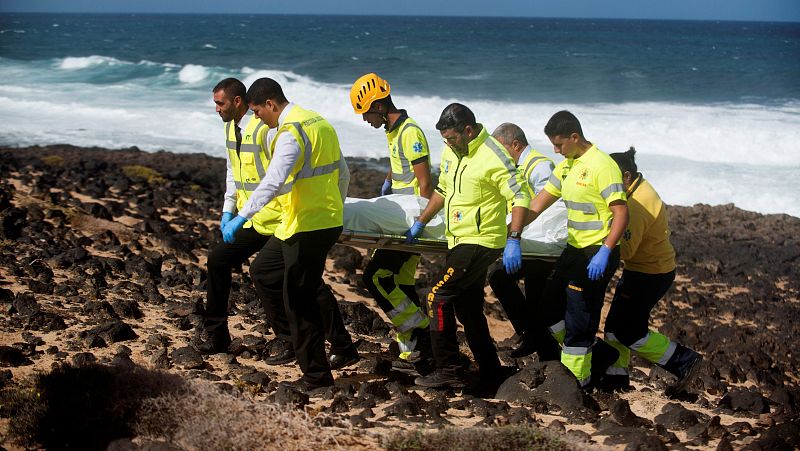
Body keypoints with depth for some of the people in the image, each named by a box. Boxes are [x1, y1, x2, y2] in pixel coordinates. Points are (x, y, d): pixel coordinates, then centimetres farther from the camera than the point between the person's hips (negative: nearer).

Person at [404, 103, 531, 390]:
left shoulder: (493, 157, -18)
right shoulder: (451, 152, 9)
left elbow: (520, 197, -20)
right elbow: (442, 190, 22)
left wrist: (513, 240, -27)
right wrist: (420, 223, 20)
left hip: (480, 242, -9)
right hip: (459, 241, 9)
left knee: (438, 299, -12)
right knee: (468, 309, 14)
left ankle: (448, 371, -4)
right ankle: (490, 373, 24)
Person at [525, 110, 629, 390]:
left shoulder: (601, 166, -15)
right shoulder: (566, 167, 13)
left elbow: (621, 212, -20)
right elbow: (539, 203, 16)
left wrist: (604, 252, -28)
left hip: (596, 255, -10)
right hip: (575, 250, 10)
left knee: (578, 321, -3)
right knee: (552, 309, 14)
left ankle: (576, 383, 11)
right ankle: (599, 353, 26)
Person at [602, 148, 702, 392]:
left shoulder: (638, 205, -26)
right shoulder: (641, 189, 6)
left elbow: (626, 250, -30)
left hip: (650, 276, -10)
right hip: (645, 269, 10)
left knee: (629, 332, -3)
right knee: (615, 324, 14)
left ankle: (684, 361, 6)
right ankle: (616, 375, 22)